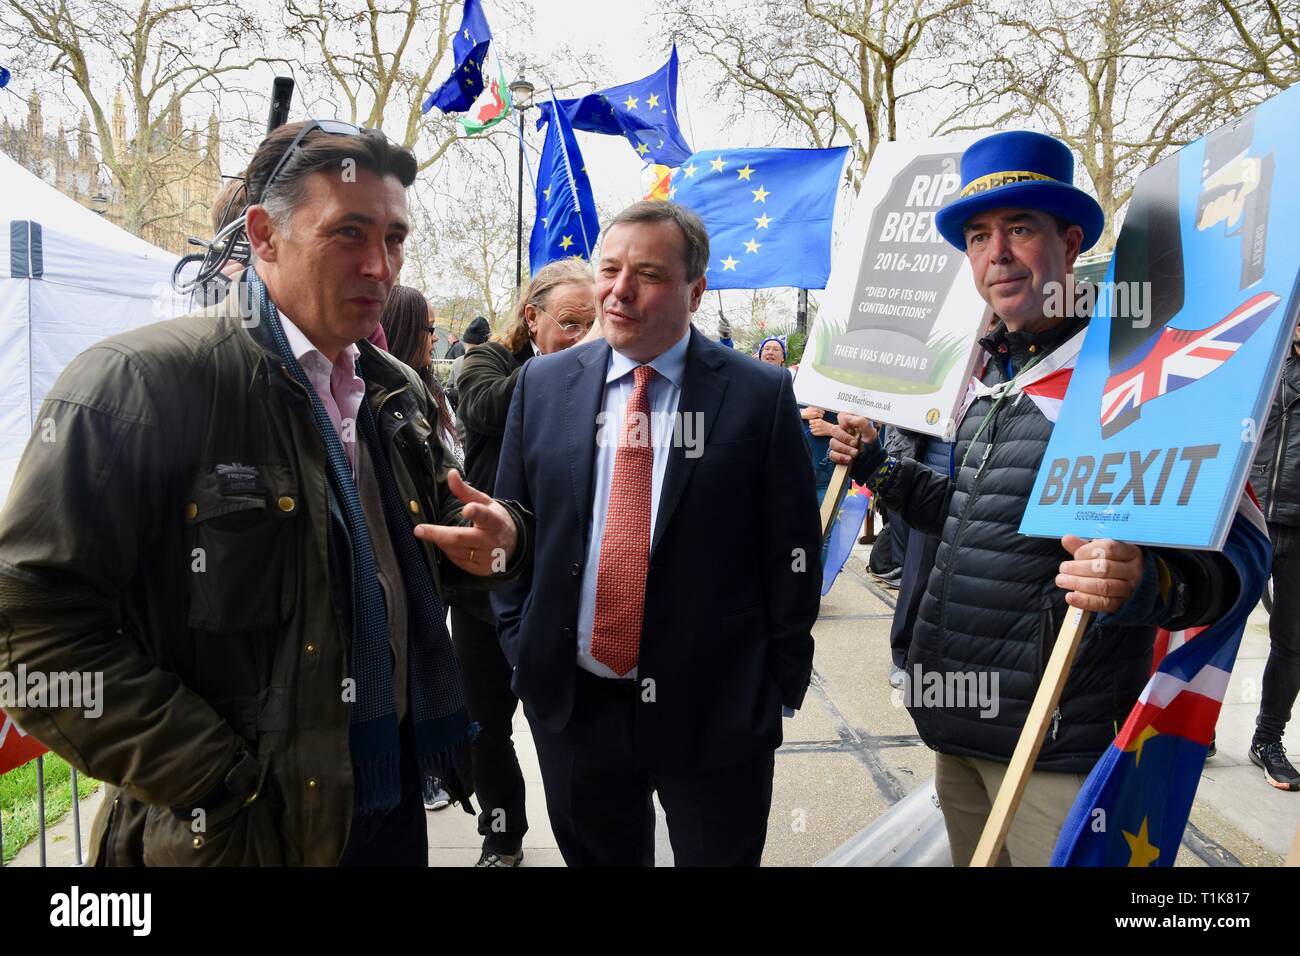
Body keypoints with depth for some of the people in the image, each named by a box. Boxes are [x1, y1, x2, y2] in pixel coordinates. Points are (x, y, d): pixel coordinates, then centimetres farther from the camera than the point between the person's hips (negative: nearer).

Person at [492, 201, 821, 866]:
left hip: (716, 709, -2)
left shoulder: (761, 395, -8)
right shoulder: (543, 384, 1)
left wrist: (779, 682, -3)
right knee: (594, 858, 21)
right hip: (572, 704, 3)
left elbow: (793, 552, -4)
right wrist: (521, 649, 4)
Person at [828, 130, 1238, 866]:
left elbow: (1226, 556, -17)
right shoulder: (994, 376, 11)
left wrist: (1146, 584, -37)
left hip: (1057, 744, -8)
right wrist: (879, 468, 18)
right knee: (971, 856, 21)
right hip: (960, 723, 8)